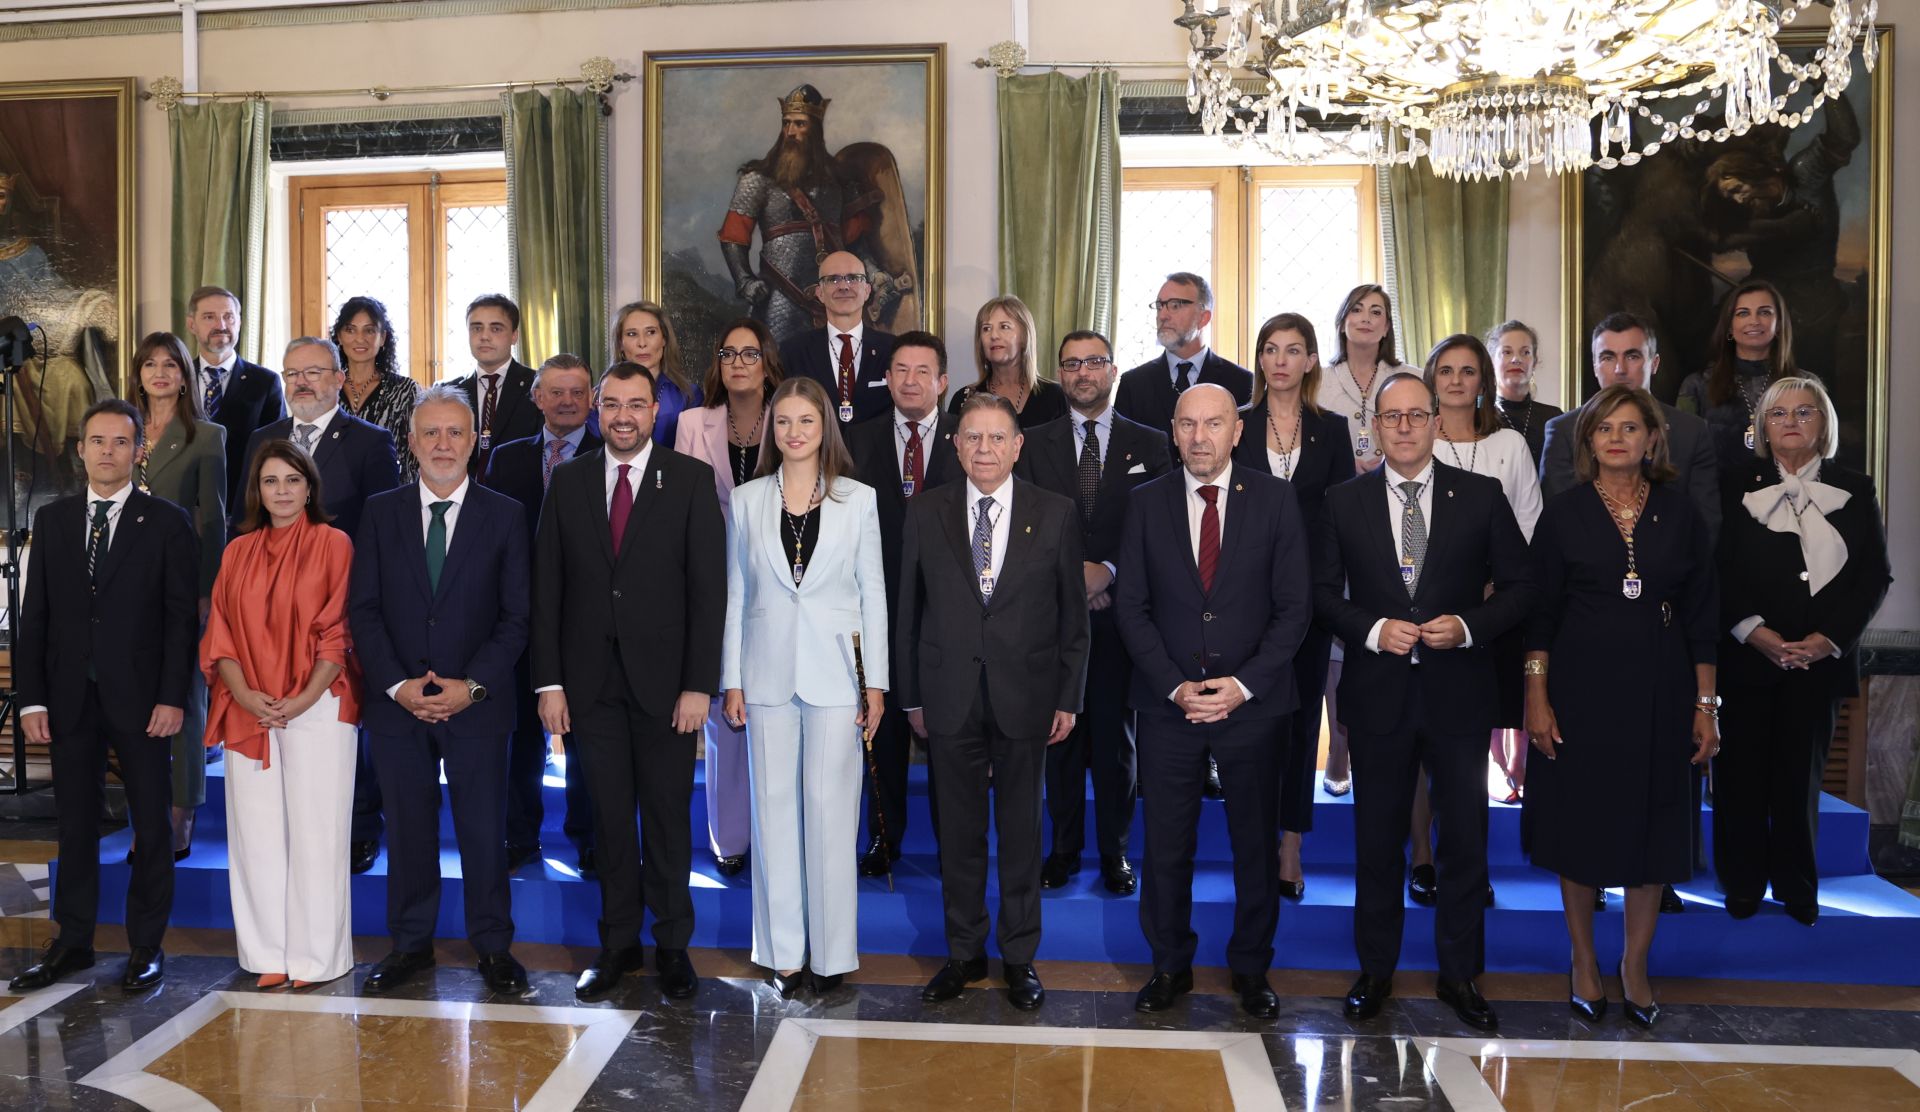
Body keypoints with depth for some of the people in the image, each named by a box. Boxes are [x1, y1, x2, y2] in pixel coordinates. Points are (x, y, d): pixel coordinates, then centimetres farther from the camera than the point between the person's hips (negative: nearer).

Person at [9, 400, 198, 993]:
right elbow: (34, 614, 8)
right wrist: (32, 697, 1)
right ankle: (72, 942, 24)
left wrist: (173, 697, -11)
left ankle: (146, 945, 16)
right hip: (69, 699, 3)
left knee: (151, 827, 5)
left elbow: (182, 615, -5)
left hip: (140, 699, -3)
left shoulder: (166, 522, -1)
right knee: (75, 825, 12)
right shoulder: (52, 520, 9)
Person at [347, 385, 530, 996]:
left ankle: (493, 945, 17)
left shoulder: (504, 515, 1)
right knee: (407, 826, 10)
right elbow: (363, 608, 3)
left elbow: (515, 616, -2)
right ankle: (411, 943, 24)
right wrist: (396, 685, -9)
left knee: (484, 827, 4)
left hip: (476, 702, -1)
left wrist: (472, 686, -12)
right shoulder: (381, 512, 6)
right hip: (396, 701, 2)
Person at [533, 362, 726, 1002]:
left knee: (668, 816, 6)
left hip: (664, 678, -2)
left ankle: (673, 945, 20)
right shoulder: (568, 481, 7)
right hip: (590, 680, 2)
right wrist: (549, 680, -1)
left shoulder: (691, 480, -1)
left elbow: (709, 587, -5)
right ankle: (618, 943, 23)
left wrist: (699, 684, -10)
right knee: (609, 817, 9)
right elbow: (547, 587, 6)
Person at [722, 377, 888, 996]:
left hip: (835, 671, -2)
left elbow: (873, 593, 4)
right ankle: (784, 952, 16)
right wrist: (732, 680, 4)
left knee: (831, 809, -1)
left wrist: (875, 682, 0)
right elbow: (735, 595, 8)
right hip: (768, 673, 2)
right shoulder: (746, 501, 7)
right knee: (774, 808, 6)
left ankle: (832, 952, 12)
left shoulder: (858, 499, 3)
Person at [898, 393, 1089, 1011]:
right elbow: (909, 612, 5)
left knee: (1021, 831, 9)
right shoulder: (925, 514, 2)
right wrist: (911, 696, 4)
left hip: (1024, 697, -1)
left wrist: (1069, 698, -1)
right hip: (950, 698, 1)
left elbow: (1074, 614, 2)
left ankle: (1020, 956, 25)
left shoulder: (1054, 515, 0)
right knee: (958, 832, 11)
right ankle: (964, 953, 26)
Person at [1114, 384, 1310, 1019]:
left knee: (1256, 843, 10)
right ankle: (1170, 965, 24)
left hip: (1252, 702, 0)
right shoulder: (1148, 503, 3)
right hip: (1168, 704, 1)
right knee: (1165, 845, 6)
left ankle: (1251, 968, 27)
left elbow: (1294, 606, -2)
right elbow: (1131, 606, 2)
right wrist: (1175, 685, -9)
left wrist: (1242, 684, -12)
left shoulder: (1275, 500, 0)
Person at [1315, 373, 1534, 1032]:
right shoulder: (1345, 503, 3)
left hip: (1458, 691, 0)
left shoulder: (1481, 497, 1)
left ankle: (1460, 973, 25)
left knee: (1465, 835, 7)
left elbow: (1519, 586, 2)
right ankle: (1375, 970, 26)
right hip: (1377, 693, 0)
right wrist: (1373, 629, -13)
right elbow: (1323, 593, 4)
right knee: (1377, 837, 11)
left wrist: (1468, 626, -14)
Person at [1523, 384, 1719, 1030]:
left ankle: (1636, 964, 23)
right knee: (1579, 823, 5)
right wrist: (1536, 698, -7)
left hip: (1659, 692, 2)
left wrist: (1705, 704, 1)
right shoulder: (1564, 514, -1)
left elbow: (1701, 615, 5)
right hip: (1581, 687, -1)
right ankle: (1583, 961, 23)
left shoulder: (1679, 514, 4)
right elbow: (1539, 613, -2)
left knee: (1651, 824, 7)